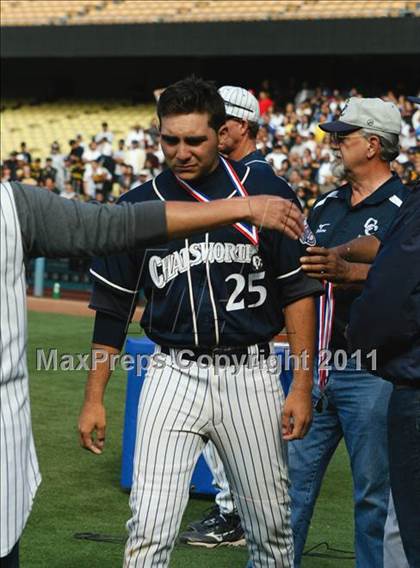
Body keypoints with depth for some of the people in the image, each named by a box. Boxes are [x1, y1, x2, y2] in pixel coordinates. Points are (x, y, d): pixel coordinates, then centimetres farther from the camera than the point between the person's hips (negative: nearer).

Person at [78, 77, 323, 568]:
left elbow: (298, 291, 2)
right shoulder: (138, 206, 3)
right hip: (173, 375, 0)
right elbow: (111, 308, 8)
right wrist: (94, 398, 4)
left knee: (270, 528, 9)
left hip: (249, 375, 0)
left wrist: (301, 386, -4)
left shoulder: (265, 193, -1)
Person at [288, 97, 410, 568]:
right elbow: (299, 273, 24)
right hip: (317, 365, 6)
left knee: (374, 492, 1)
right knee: (292, 479, 6)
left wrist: (345, 271, -32)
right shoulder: (326, 207, 17)